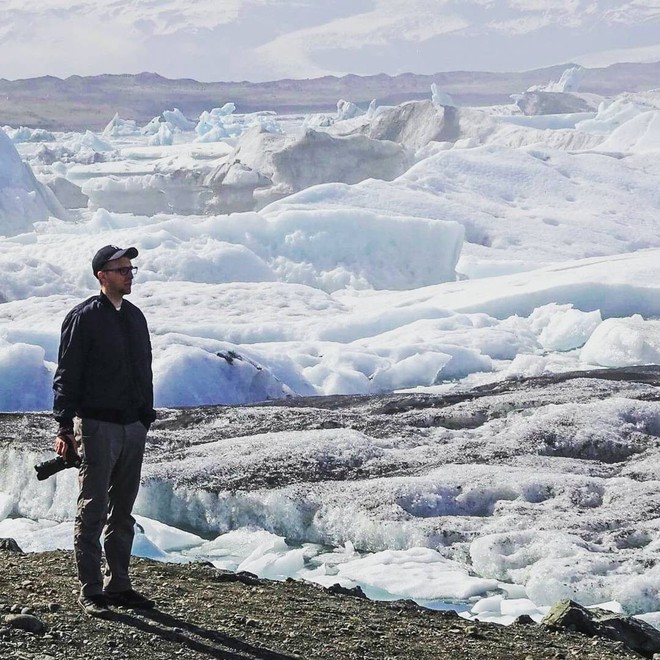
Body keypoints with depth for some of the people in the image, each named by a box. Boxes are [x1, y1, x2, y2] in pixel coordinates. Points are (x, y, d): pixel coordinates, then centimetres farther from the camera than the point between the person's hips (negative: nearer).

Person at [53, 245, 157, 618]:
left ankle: (118, 585, 17)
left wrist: (146, 417, 16)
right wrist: (65, 427, -14)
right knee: (93, 512, -4)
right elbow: (67, 376, -9)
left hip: (133, 428, 7)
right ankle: (91, 592, -1)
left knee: (123, 513, 11)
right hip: (97, 426, -7)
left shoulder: (135, 317, 14)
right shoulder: (84, 318, -7)